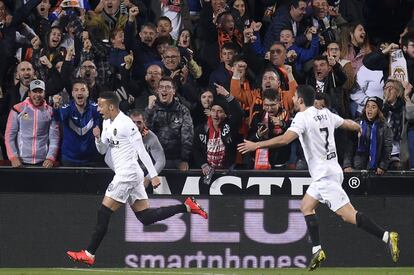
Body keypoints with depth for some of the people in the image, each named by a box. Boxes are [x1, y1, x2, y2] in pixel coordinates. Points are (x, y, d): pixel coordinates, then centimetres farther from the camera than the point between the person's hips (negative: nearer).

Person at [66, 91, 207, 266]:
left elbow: (141, 150, -16)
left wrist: (153, 175, -19)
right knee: (146, 217, 8)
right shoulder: (107, 123, 14)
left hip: (127, 173, -10)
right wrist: (98, 138, -2)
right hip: (124, 174, 10)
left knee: (104, 214, -7)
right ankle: (187, 206, 10)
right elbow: (102, 150, 20)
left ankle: (89, 254, -4)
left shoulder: (126, 124, -14)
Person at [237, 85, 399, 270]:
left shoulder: (303, 118, -13)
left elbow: (285, 139, -26)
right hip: (330, 170, 9)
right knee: (306, 206, 18)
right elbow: (346, 123, 27)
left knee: (347, 214, -14)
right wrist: (358, 128, 50)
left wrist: (256, 145, -20)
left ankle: (386, 237, -23)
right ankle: (317, 250, 12)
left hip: (325, 174, -9)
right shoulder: (325, 114, 11)